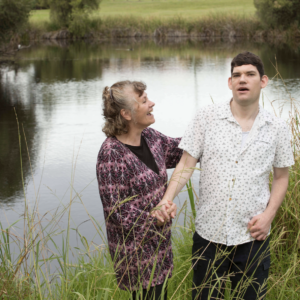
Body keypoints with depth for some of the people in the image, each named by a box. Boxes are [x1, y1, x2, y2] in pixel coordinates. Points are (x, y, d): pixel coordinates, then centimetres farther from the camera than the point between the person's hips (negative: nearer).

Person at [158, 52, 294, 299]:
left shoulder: (276, 128, 1)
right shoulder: (207, 117, -3)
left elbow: (281, 177, 9)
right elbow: (186, 164, -3)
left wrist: (269, 215, -5)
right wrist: (167, 198, -19)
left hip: (252, 235, 0)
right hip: (208, 232, 0)